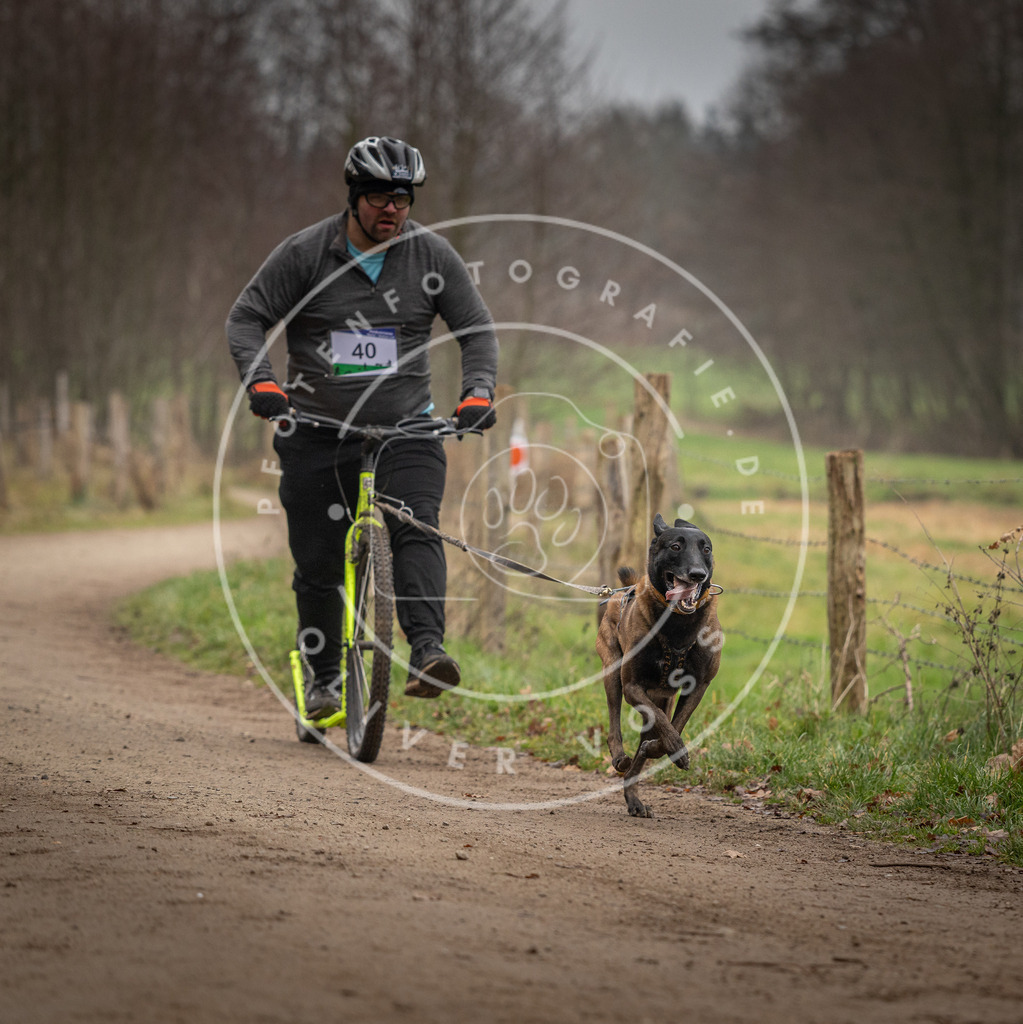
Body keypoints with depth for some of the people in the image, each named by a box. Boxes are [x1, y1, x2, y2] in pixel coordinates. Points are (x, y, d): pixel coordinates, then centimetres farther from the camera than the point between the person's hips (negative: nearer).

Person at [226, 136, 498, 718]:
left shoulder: (432, 255, -1)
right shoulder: (305, 253, -6)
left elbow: (477, 328, 3)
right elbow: (247, 318, -4)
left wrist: (478, 392, -14)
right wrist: (260, 380, -21)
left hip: (406, 428, 0)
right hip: (319, 432, 0)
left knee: (418, 529, -23)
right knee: (319, 561, 3)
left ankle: (427, 652, -35)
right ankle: (323, 676, 20)